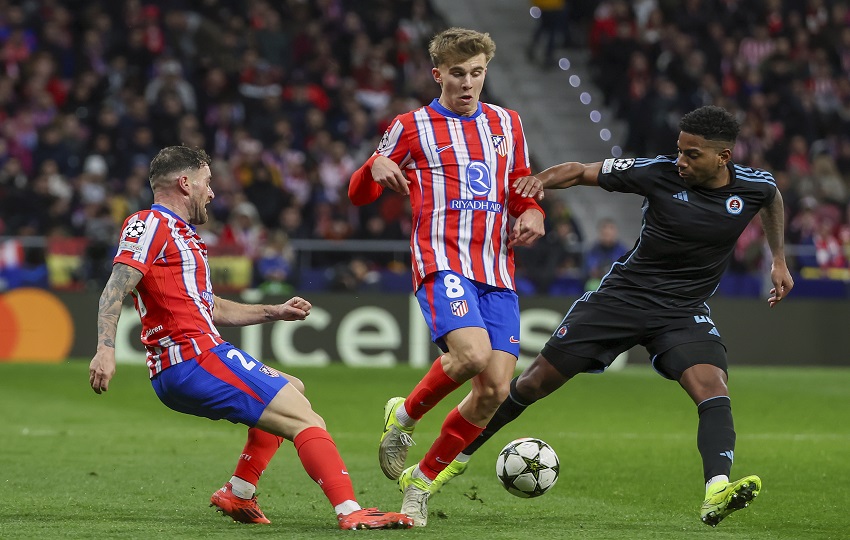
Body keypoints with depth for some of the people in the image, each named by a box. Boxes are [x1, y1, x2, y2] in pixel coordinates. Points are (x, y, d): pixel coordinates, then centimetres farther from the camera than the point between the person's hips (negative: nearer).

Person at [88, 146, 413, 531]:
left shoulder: (180, 235, 26)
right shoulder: (150, 224, -5)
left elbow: (211, 308, 35)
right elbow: (115, 290, -18)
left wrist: (273, 312, 33)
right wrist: (106, 349, -30)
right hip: (193, 358, -11)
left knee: (292, 391, 29)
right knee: (304, 418, -14)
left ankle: (238, 494, 19)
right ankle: (350, 512, -26)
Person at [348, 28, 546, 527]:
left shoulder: (506, 124, 19)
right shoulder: (412, 127, 8)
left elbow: (522, 190, 28)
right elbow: (360, 195, 10)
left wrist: (531, 214, 4)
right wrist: (376, 166, -13)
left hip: (498, 270, 5)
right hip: (442, 261, -5)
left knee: (496, 388, -7)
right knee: (472, 352, -30)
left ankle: (423, 479, 9)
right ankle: (404, 416, -2)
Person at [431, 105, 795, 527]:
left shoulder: (753, 186, -8)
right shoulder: (661, 173, -15)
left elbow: (772, 198, 19)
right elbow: (582, 172, -10)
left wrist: (779, 260, 18)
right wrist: (540, 180, -29)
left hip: (683, 313, 1)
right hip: (623, 296, -1)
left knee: (713, 388, -28)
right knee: (534, 383, 3)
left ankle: (717, 493, -41)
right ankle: (459, 456, 21)